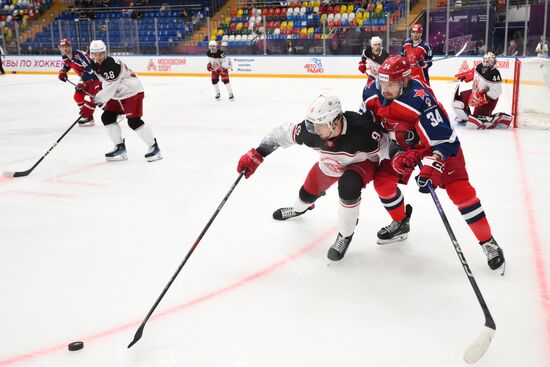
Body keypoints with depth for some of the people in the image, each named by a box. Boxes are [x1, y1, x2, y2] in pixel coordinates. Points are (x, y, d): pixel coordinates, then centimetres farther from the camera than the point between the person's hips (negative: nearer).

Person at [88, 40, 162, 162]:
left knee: (133, 121, -19)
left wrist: (97, 99, -19)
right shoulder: (96, 65, 4)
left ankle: (153, 147, -9)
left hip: (133, 92, -10)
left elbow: (110, 88, -27)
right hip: (117, 95, 10)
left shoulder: (112, 65, -26)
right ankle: (120, 147, 11)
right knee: (107, 117, 4)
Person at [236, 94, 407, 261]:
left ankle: (345, 235, -9)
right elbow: (283, 134, -18)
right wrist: (255, 155, -21)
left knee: (348, 186, -34)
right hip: (330, 164, 5)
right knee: (309, 192, 14)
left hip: (362, 161, -4)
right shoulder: (311, 130, -30)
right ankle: (299, 209, 56)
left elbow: (385, 146, -27)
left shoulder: (360, 128, -43)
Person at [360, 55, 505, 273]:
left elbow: (442, 139, -34)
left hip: (442, 143, -6)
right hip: (404, 145, 6)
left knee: (459, 190, -15)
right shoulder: (372, 94, -17)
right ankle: (400, 223, 27)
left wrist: (431, 169, -41)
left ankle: (488, 242, -3)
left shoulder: (420, 100, -35)